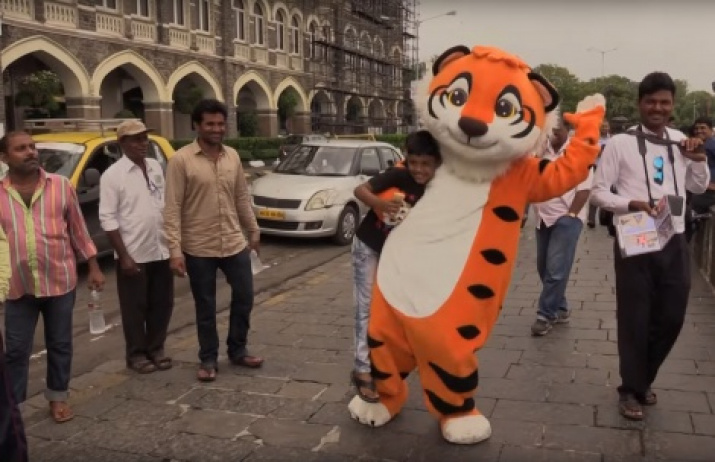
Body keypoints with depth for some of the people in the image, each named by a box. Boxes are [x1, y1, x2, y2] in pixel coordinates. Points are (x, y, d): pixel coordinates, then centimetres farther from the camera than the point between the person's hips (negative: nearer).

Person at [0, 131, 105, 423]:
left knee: (60, 345, 13)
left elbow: (78, 229, 5)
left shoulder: (61, 186, 0)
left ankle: (58, 398, 30)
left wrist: (93, 268, 4)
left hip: (60, 281, 0)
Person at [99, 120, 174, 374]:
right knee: (135, 307, 7)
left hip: (161, 250, 5)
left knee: (162, 304, 12)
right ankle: (136, 353, 23)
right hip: (134, 255, -5)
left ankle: (156, 348, 28)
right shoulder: (113, 174, -9)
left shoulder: (156, 168, 8)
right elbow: (108, 219, -12)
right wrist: (124, 255, -16)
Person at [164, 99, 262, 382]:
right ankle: (208, 360, 25)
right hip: (199, 249, -4)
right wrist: (175, 250, -17)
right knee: (205, 308, 8)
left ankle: (237, 351, 31)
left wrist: (253, 230, 16)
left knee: (244, 298, 11)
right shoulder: (181, 160, -10)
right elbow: (172, 208, -12)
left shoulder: (233, 156, 5)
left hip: (235, 243, 4)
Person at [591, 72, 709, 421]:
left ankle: (643, 380, 33)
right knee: (634, 320, 4)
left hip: (674, 243, 5)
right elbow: (599, 192, -5)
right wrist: (631, 203, -21)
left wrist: (698, 160, 2)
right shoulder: (620, 143, -6)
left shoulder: (681, 142, 10)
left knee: (671, 319, 11)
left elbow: (699, 188, 21)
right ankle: (631, 390, 22)